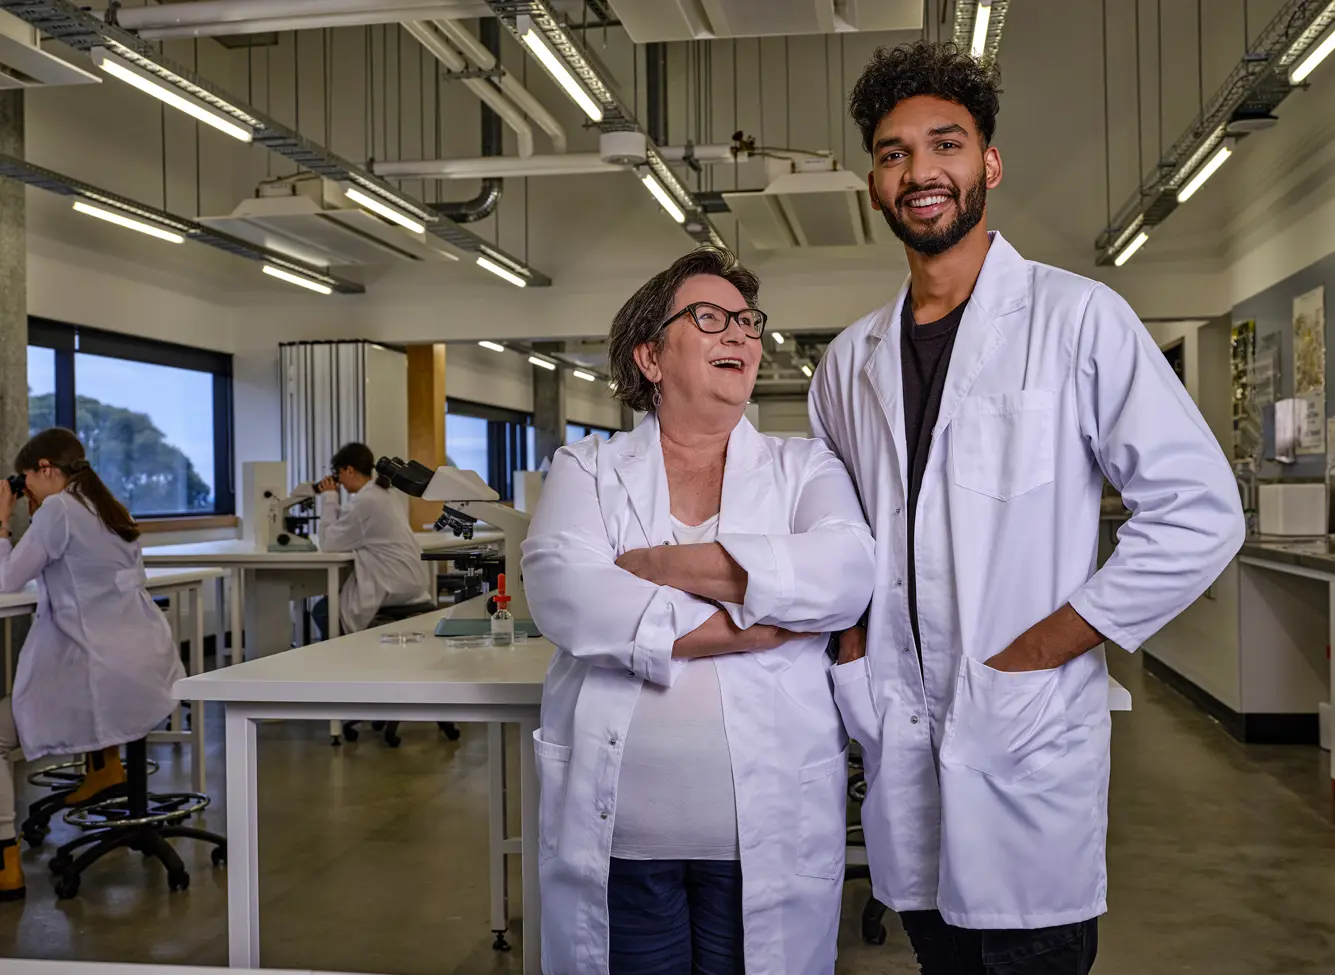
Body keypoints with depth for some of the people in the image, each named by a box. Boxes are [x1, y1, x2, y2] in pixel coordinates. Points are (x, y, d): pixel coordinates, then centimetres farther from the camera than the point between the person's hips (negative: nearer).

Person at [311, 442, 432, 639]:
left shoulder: (364, 501, -16)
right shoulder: (382, 495, 15)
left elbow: (328, 543, -10)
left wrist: (329, 498, -3)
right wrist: (332, 499, 18)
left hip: (394, 586, -10)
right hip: (409, 582, 10)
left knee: (322, 611, 6)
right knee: (333, 600, 23)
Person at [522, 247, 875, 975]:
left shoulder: (803, 467, 7)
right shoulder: (588, 469, 6)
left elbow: (846, 574, -13)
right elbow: (559, 593, -12)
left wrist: (660, 564, -13)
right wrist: (757, 626, -13)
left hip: (769, 825, 1)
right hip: (616, 830, 0)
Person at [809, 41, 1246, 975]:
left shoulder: (1076, 318, -6)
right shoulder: (852, 359, 9)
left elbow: (1199, 513, -10)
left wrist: (1038, 651, -12)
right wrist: (853, 642, 3)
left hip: (1030, 736, -4)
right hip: (899, 746, 5)